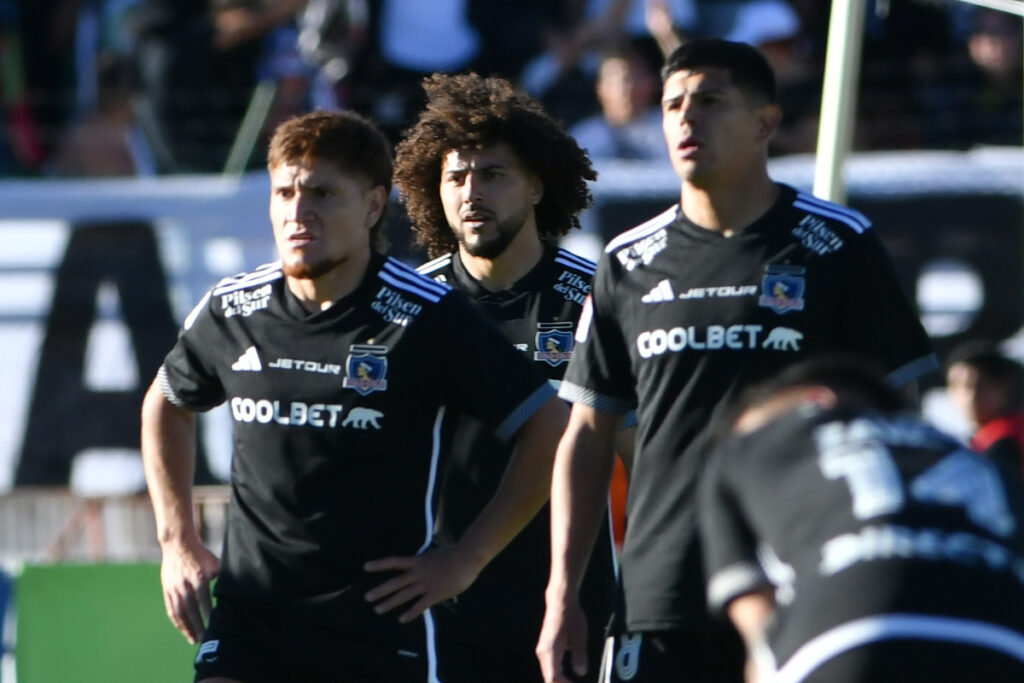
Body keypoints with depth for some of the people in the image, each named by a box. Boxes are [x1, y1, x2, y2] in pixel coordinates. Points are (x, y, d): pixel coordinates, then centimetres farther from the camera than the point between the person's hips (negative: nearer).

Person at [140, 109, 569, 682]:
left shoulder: (427, 318, -7)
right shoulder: (232, 311, 4)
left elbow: (550, 426, -3)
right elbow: (167, 405, 26)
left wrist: (465, 559, -4)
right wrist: (178, 540, 18)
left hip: (385, 629, -2)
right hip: (247, 624, 3)